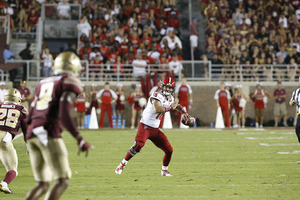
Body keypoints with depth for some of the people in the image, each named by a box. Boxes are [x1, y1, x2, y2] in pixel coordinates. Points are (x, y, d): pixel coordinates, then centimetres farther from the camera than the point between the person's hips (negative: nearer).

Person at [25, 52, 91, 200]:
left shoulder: (43, 84, 23)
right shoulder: (70, 83, 1)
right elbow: (64, 115, -12)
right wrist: (80, 140, -12)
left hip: (32, 133, 7)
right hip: (49, 133, -7)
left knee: (42, 185, 13)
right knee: (62, 182, -5)